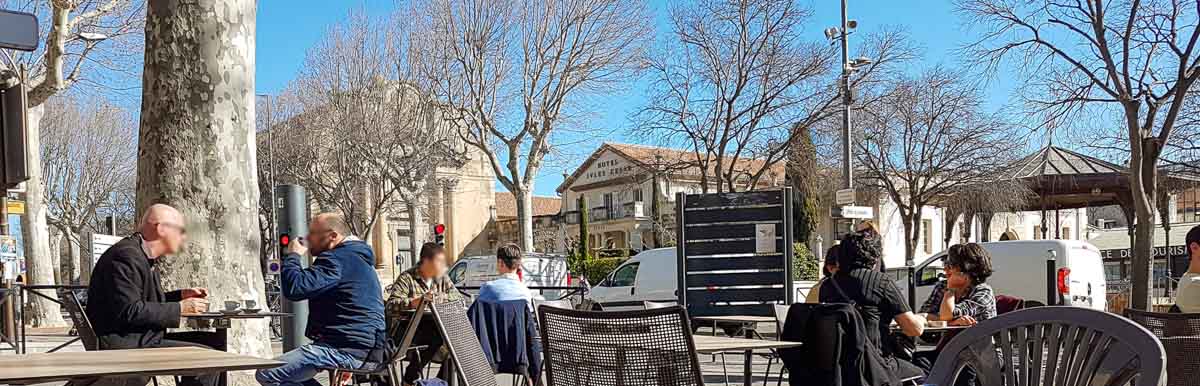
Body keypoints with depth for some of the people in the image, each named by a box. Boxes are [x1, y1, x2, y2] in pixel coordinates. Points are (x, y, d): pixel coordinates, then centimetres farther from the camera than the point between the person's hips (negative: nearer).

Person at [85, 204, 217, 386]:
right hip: (127, 345, -11)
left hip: (139, 338, 11)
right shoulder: (126, 256, -17)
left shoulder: (142, 255, 17)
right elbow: (130, 311, -24)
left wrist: (181, 295, 12)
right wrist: (180, 308, -17)